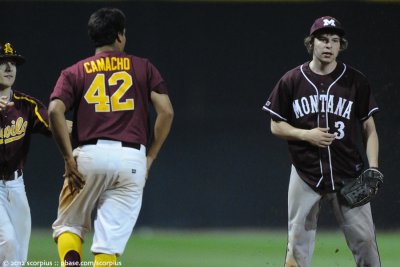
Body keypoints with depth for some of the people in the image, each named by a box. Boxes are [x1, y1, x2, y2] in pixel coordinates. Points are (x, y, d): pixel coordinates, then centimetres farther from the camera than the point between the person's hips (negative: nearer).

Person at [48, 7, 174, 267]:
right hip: (132, 157, 0)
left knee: (68, 226, 16)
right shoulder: (143, 68, 13)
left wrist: (69, 159, -4)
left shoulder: (75, 72, 12)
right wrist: (150, 158, 8)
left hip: (89, 154, 0)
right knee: (110, 241, 0)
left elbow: (55, 111, -6)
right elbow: (166, 111, 2)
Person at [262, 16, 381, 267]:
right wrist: (306, 135, -11)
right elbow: (276, 126, 7)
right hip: (306, 176, 1)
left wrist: (373, 168, -7)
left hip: (348, 176, 0)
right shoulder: (291, 81, 1)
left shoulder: (356, 81, 1)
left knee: (364, 241, -3)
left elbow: (369, 128, 5)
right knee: (298, 244, 3)